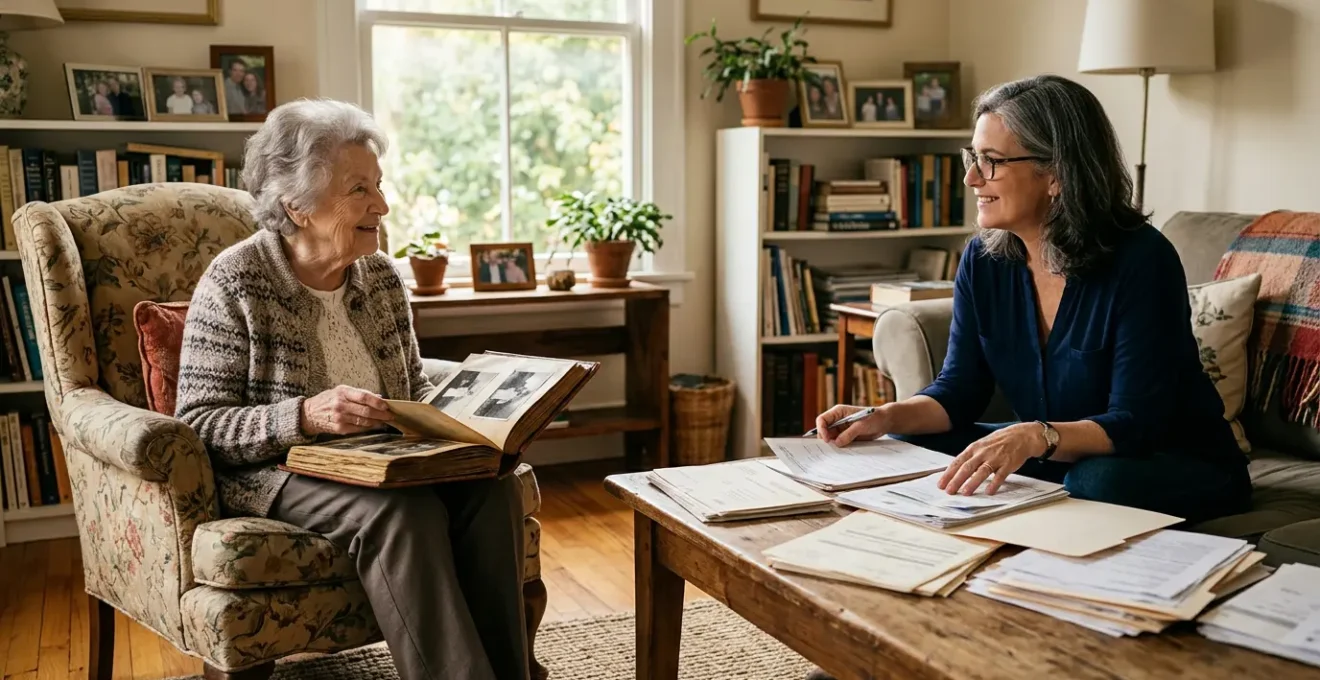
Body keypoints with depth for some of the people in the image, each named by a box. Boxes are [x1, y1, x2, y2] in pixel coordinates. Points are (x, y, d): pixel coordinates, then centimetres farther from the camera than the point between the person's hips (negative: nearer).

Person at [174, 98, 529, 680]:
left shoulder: (381, 274, 8)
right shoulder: (235, 283, -9)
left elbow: (414, 386, 18)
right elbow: (198, 425, -12)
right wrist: (305, 415, -28)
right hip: (274, 472, -5)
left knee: (490, 487, -24)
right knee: (403, 512, -35)